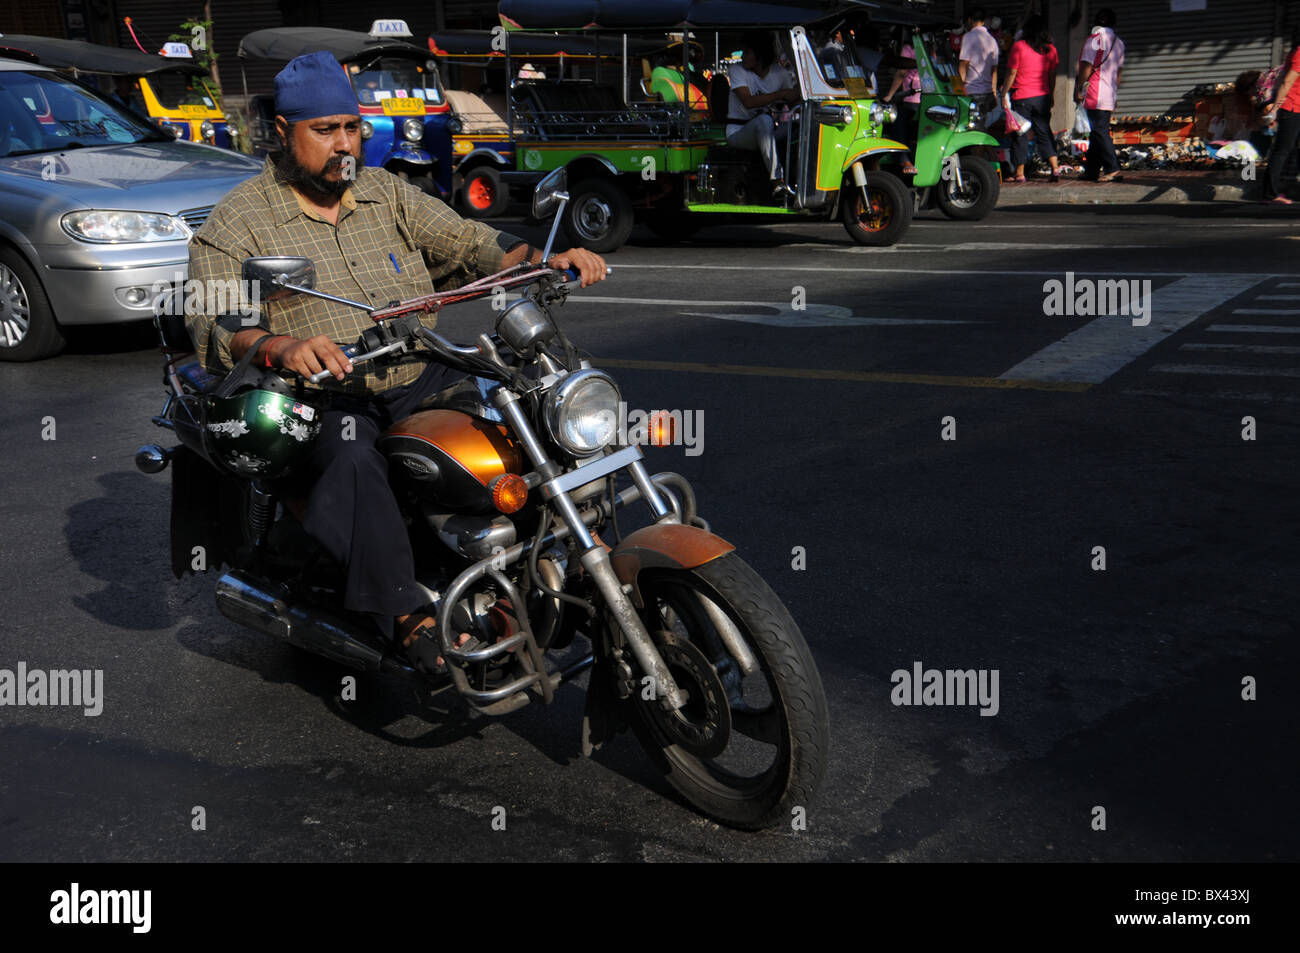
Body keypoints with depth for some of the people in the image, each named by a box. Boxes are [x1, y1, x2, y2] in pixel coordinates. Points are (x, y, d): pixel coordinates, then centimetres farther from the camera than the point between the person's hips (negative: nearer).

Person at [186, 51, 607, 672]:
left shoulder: (387, 193, 16)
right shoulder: (236, 223, 1)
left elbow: (469, 244, 10)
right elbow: (211, 324, -13)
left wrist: (547, 261, -10)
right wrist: (282, 348, -36)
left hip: (420, 380, 5)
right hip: (322, 399, -4)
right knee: (353, 462, -37)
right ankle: (410, 616, -36)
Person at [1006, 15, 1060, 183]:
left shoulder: (1018, 46, -7)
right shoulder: (1050, 49, 5)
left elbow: (1011, 73, -6)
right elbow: (1052, 75, 9)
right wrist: (1051, 95, 19)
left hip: (1022, 97, -4)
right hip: (1042, 96, 4)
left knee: (1020, 134, 3)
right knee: (1044, 132, 11)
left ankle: (1020, 173, 4)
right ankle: (1055, 168, 1)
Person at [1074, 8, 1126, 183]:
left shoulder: (1095, 39, -8)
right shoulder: (1118, 42, 16)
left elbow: (1087, 67, -13)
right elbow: (1119, 71, 19)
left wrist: (1079, 89, -7)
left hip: (1095, 95, -8)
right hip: (1110, 96, 8)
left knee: (1099, 132, -10)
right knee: (1099, 132, 11)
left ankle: (1112, 168, -16)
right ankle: (1091, 170, 14)